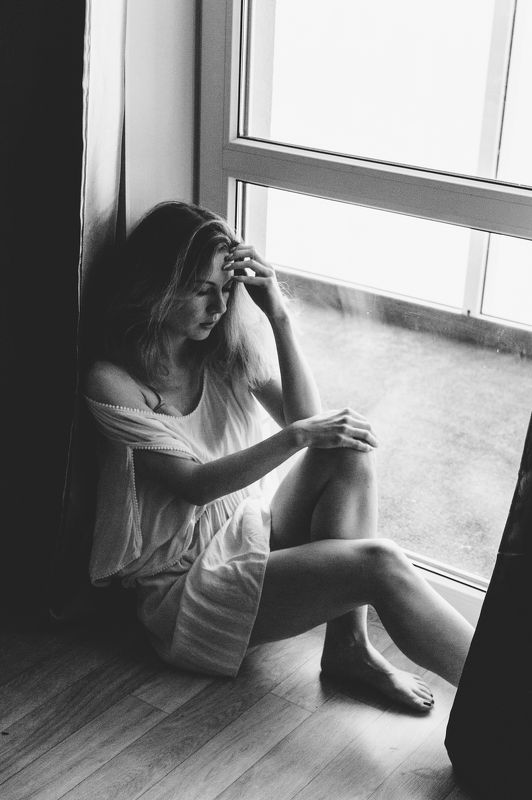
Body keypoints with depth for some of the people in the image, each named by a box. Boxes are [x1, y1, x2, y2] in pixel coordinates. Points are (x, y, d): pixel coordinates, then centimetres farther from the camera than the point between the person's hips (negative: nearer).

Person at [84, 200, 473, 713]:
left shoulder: (228, 346, 3)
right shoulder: (113, 383, -15)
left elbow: (307, 419, -4)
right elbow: (194, 485, -19)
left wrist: (279, 319, -13)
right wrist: (298, 435, -26)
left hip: (255, 530, 7)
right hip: (186, 585, -7)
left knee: (349, 446, -19)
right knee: (379, 564, -26)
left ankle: (348, 643, -18)